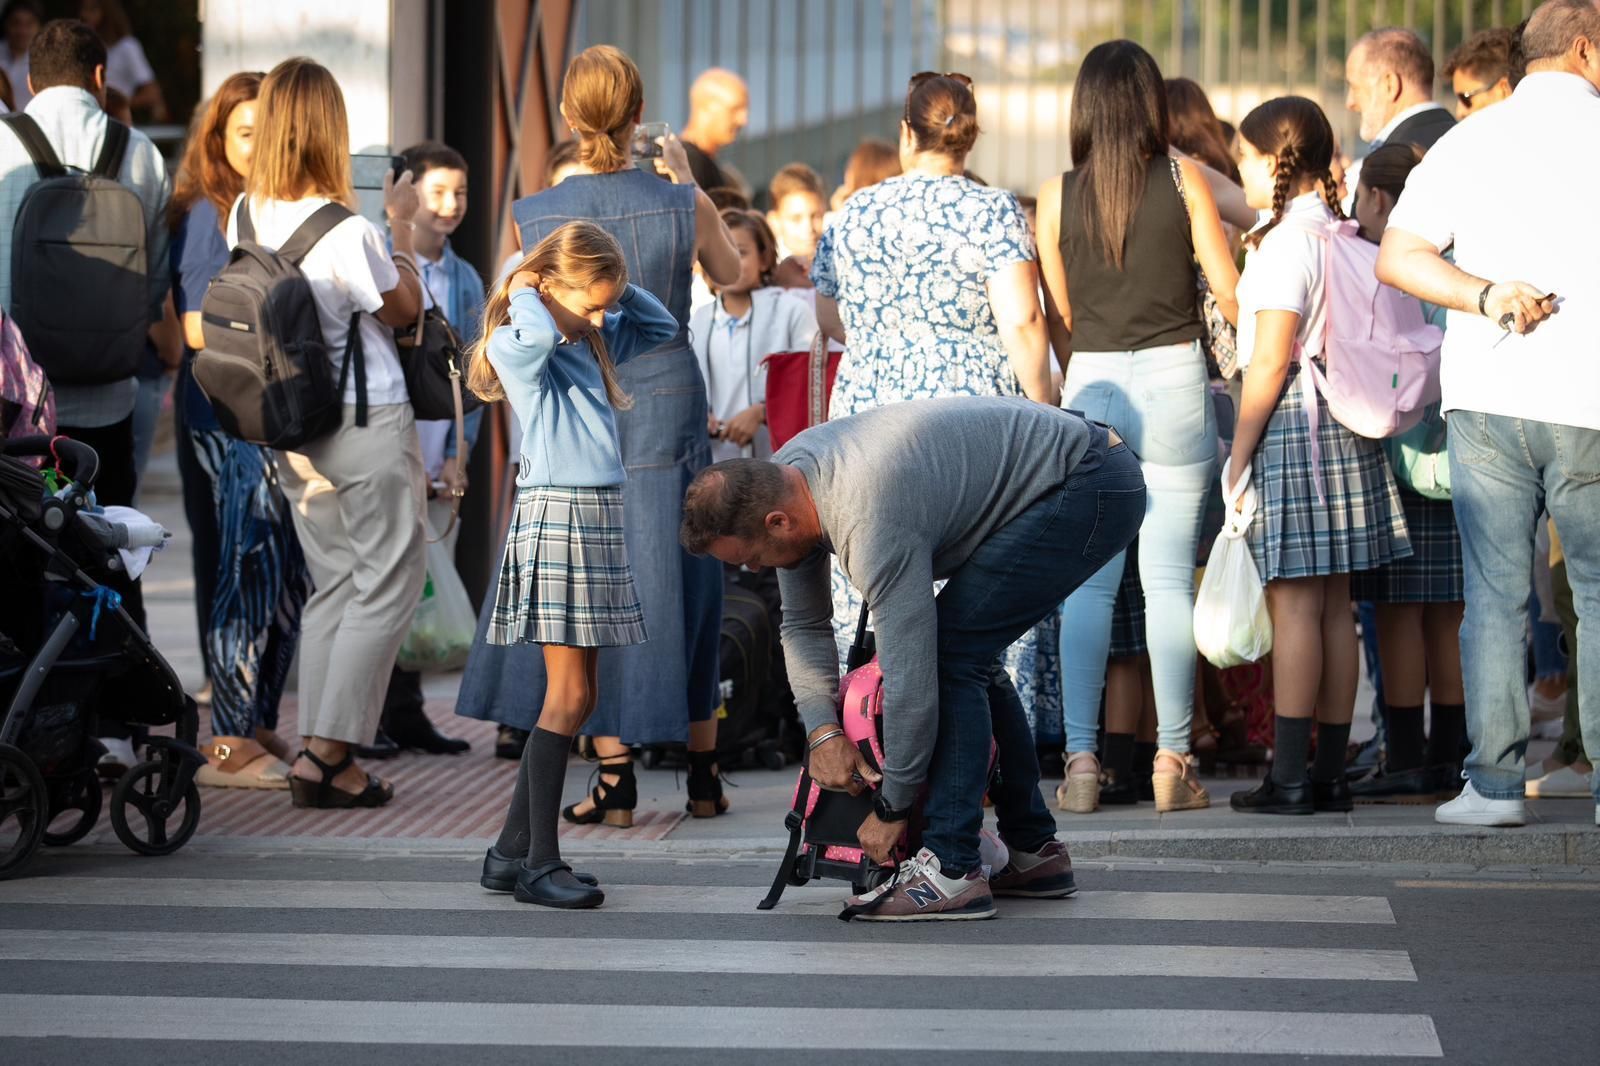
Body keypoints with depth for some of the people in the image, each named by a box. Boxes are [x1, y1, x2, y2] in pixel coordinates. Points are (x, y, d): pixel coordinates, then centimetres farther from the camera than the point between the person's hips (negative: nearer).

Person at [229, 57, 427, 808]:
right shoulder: (349, 232, -22)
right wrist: (402, 225, 5)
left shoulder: (247, 215, -3)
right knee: (388, 581, 2)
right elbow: (405, 310, -4)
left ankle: (320, 756, 12)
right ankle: (327, 751, -3)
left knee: (333, 585, 14)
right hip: (368, 426, -7)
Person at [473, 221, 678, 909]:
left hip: (599, 521, 9)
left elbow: (661, 325, 27)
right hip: (556, 517, -9)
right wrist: (524, 292, -11)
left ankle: (512, 851, 12)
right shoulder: (519, 345, -9)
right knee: (570, 694, -9)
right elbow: (535, 333, -32)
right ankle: (539, 864, -7)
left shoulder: (593, 341, 16)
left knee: (577, 694, 8)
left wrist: (611, 286, 12)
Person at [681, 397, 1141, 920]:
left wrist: (891, 808, -13)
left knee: (953, 652, -15)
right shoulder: (783, 476, 0)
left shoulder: (870, 524, -29)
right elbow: (804, 624, 12)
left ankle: (952, 871, -15)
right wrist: (822, 731, -3)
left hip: (1089, 486, -11)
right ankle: (1034, 852, 20)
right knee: (970, 655, 15)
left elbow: (911, 674, -25)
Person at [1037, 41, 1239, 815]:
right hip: (1174, 378, -1)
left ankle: (1081, 758, -2)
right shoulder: (1184, 182, -2)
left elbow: (1057, 317, 7)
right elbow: (1230, 293, -1)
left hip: (1092, 384, 1)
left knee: (1088, 584, 4)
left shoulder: (1056, 197, 1)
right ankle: (1172, 764, 2)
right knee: (1170, 579, 1)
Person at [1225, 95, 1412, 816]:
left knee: (1293, 601, -8)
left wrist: (1239, 453, -11)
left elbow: (1270, 360, -15)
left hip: (1291, 423, -8)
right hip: (1347, 424, 8)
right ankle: (1332, 775, 11)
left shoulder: (1285, 243, -12)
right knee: (1334, 605, 8)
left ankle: (1290, 777, -9)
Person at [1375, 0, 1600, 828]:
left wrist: (1487, 295, -8)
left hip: (1486, 394, 2)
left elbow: (1396, 256, 0)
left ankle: (1493, 782, 0)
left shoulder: (1470, 140, 8)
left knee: (1495, 592, 5)